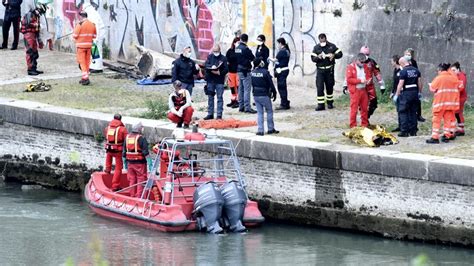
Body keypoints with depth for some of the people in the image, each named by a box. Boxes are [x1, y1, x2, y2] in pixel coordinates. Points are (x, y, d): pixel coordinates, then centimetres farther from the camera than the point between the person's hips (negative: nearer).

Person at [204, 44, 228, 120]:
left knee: (220, 98, -2)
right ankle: (210, 114, 16)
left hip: (220, 80, -3)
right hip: (210, 80, 3)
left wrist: (220, 73, -20)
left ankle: (219, 114, 1)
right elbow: (206, 65, -4)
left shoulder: (223, 58, 0)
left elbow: (226, 69, -4)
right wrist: (211, 67, -24)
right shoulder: (210, 57, 8)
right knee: (210, 97, 8)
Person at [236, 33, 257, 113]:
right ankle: (247, 107, -10)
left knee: (241, 89, 14)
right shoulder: (245, 49, -17)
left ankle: (241, 106, 18)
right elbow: (253, 58, -11)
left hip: (239, 70, 8)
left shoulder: (237, 48, 7)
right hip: (245, 71, -8)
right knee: (247, 89, -8)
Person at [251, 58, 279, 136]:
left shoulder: (252, 73, -1)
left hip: (255, 95, 5)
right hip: (264, 95, -5)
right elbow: (271, 84, -11)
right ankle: (270, 129, 17)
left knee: (259, 112, 10)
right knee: (269, 111, 12)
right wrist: (274, 93, 1)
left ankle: (260, 130, 6)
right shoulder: (265, 72, -17)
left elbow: (252, 84, 7)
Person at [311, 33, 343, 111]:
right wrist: (318, 57, -20)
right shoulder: (316, 48, 4)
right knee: (319, 87, -9)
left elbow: (340, 54, 1)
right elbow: (313, 58, 2)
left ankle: (330, 103, 26)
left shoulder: (332, 46, 1)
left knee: (329, 87, 10)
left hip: (329, 70, 0)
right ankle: (320, 105, -7)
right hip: (320, 70, 0)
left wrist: (334, 55, -19)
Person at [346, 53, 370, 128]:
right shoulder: (350, 67, -7)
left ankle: (365, 125, 19)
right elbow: (348, 79, -13)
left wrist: (368, 80, -5)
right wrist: (360, 80, -18)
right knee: (354, 109, -5)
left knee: (365, 108, 9)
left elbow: (369, 76, 19)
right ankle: (353, 126, 0)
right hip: (355, 91, -5)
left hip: (364, 90, 5)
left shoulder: (365, 67, 11)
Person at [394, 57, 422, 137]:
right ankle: (413, 130, 14)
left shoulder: (403, 71, -12)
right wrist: (419, 92, 21)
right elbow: (419, 82, 10)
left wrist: (396, 95, -7)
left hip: (406, 93, -7)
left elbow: (400, 84, -13)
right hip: (415, 93, 7)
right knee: (413, 112, 13)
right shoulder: (416, 71, 8)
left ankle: (404, 131, -5)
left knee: (403, 112, 0)